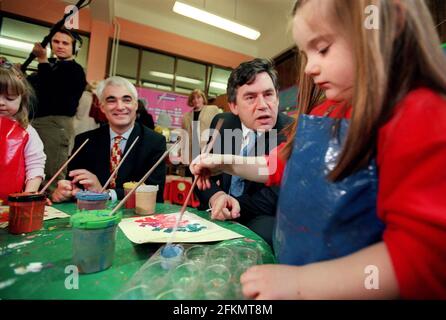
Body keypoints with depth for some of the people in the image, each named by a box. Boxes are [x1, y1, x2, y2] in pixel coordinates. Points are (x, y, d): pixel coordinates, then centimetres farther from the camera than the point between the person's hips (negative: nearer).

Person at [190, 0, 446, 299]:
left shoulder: (421, 117, -21)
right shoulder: (323, 114, 2)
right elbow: (282, 164, 16)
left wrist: (302, 283, -28)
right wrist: (227, 164, 8)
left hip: (347, 289, -6)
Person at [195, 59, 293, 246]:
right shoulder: (221, 123, 0)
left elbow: (279, 196, -15)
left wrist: (236, 204, -24)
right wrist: (215, 196, -20)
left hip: (266, 217, -3)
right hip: (219, 212, 4)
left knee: (263, 231, -35)